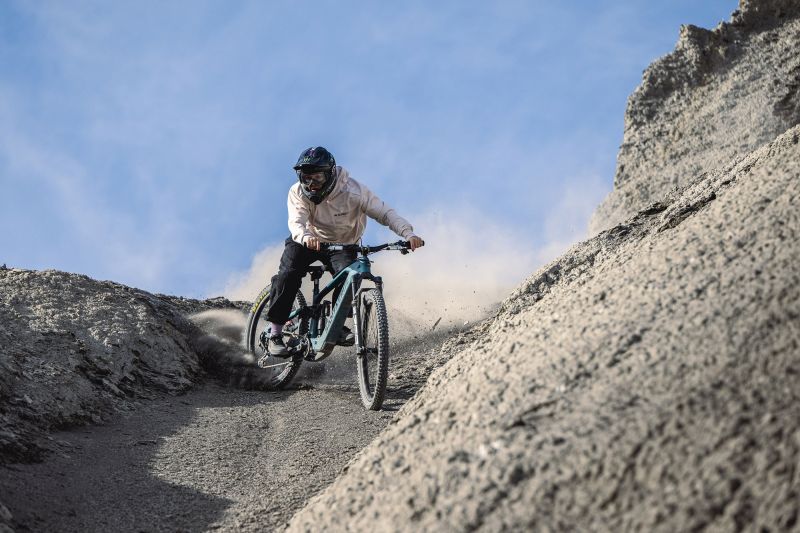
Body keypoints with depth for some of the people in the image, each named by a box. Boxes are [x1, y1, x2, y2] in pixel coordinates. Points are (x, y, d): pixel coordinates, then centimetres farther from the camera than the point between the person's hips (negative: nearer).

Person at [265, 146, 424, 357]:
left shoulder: (352, 191, -26)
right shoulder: (298, 193, -22)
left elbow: (385, 213, -29)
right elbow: (296, 221, -38)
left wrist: (408, 233, -46)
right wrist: (305, 237, -63)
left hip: (342, 245, 0)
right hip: (307, 242, 0)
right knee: (288, 274, -23)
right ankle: (275, 334, -14)